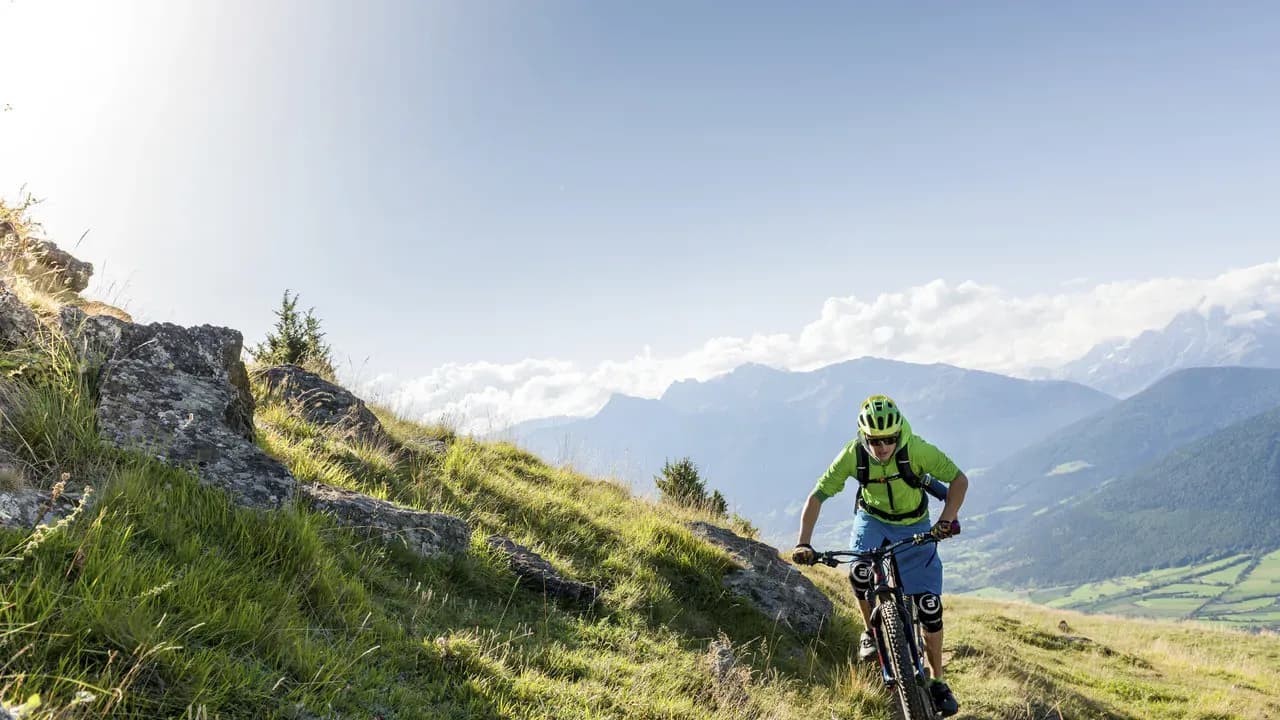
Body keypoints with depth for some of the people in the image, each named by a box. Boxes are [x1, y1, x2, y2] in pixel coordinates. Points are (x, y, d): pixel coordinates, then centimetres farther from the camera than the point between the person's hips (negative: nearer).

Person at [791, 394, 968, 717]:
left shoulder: (916, 449, -29)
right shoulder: (853, 454, -25)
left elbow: (959, 479, -22)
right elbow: (817, 497, -21)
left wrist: (947, 519, -38)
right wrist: (803, 544, -31)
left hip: (914, 526, 0)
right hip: (872, 520, 1)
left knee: (930, 607, -6)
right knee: (859, 572, -30)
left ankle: (937, 682, 15)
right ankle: (871, 632, 1)